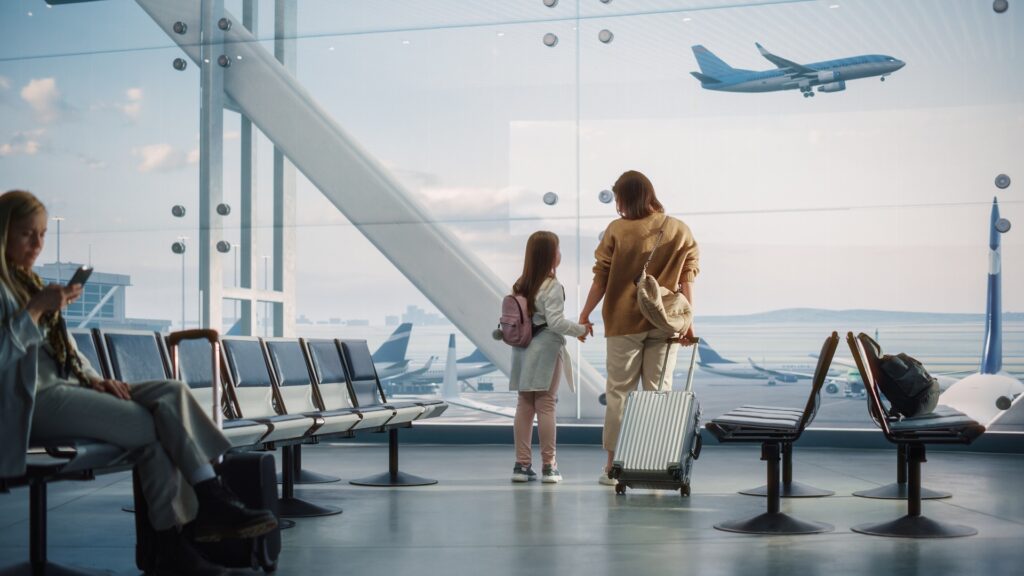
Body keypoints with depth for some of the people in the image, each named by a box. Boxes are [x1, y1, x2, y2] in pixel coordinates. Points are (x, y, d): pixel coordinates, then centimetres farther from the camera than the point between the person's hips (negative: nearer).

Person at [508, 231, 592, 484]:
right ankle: (549, 466, 3)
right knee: (545, 406, -2)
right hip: (546, 349, -6)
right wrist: (581, 329, -6)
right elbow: (555, 321, -17)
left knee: (525, 405, 8)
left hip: (524, 349, 6)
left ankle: (522, 463, 10)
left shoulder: (521, 286, 8)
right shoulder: (552, 287, -12)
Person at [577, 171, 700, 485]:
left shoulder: (617, 230, -5)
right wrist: (688, 322, 2)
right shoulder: (680, 231, 1)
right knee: (659, 393, 7)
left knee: (619, 392, 7)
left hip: (624, 322, -2)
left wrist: (584, 315, 6)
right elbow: (687, 280, -1)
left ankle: (614, 466, 10)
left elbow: (601, 279, -4)